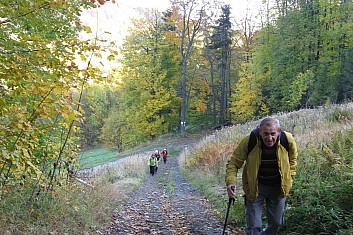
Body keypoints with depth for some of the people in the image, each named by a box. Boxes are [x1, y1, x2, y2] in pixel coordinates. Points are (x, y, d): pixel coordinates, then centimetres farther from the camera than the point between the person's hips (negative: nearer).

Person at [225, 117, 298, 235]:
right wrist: (231, 181, -33)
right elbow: (233, 163, -17)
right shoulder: (248, 142, -25)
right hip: (255, 187, -2)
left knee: (276, 223, 17)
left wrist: (289, 177, 3)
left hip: (279, 186, 3)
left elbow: (293, 157, 6)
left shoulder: (288, 140, -17)